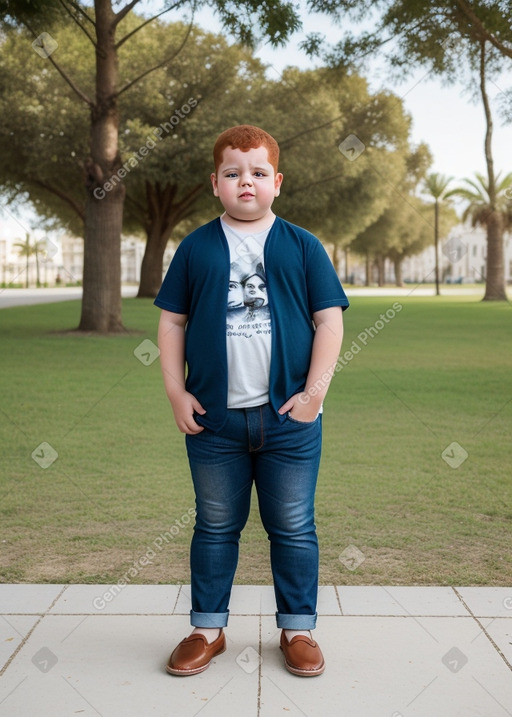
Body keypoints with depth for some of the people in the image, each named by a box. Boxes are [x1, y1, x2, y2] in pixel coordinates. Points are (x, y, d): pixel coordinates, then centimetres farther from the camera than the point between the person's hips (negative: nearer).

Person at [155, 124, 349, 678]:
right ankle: (207, 629, 25)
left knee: (293, 528, 9)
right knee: (215, 527, 12)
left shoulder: (302, 246, 3)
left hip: (289, 417, 0)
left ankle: (297, 628, 24)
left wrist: (314, 392, -6)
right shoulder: (196, 247, 5)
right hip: (213, 418, 1)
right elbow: (171, 322, 7)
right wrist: (176, 393, -2)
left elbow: (329, 320, 1)